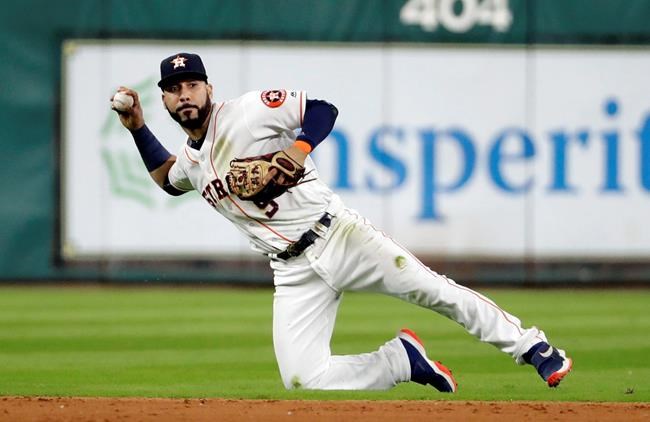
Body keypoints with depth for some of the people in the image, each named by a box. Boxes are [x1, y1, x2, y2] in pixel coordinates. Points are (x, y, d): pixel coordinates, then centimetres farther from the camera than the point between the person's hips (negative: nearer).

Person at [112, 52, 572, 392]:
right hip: (296, 271, 5)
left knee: (432, 289, -14)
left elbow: (323, 109, -7)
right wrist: (137, 128, 24)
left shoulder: (247, 110, -5)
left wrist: (300, 148, -24)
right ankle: (402, 358, 6)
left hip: (336, 234, -5)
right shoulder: (190, 162, 14)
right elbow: (166, 177, 37)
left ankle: (533, 348, -2)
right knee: (302, 378, -12)